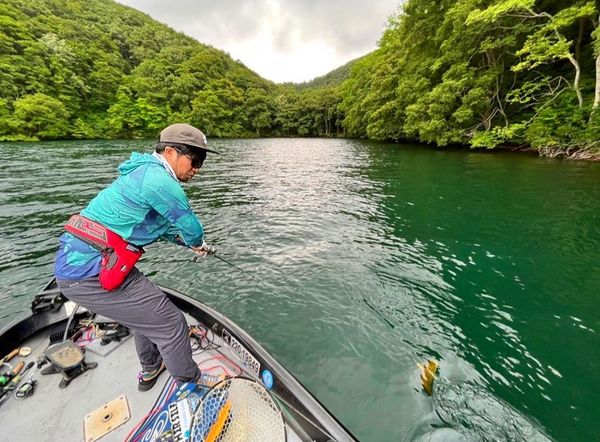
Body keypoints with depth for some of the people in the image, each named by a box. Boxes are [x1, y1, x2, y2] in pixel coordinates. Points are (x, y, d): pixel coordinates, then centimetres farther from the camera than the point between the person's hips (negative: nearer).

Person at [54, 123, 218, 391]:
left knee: (146, 311, 27)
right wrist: (198, 244, 13)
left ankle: (150, 370, 49)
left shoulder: (144, 173, 14)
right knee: (170, 324, 0)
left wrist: (191, 244, 24)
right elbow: (191, 227, -10)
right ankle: (192, 385, 24)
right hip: (92, 272, -10)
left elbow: (159, 226, 24)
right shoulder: (159, 180, -19)